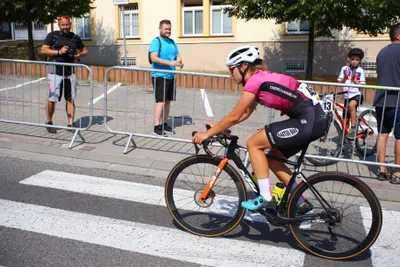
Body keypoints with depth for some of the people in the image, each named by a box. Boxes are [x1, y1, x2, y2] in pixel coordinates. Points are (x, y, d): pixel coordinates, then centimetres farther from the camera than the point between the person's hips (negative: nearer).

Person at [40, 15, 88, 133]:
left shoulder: (75, 37, 12)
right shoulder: (53, 36, 1)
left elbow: (85, 51, 21)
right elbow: (43, 50, -4)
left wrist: (80, 54, -1)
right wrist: (59, 51, -15)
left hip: (70, 72, 4)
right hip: (55, 72, -3)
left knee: (70, 99, 3)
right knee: (52, 99, -2)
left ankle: (70, 124, 9)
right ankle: (49, 122, 16)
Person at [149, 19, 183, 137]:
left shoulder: (172, 42, 14)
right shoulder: (156, 41, -8)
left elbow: (178, 56, 13)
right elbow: (154, 58, -20)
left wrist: (179, 61, -12)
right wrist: (170, 63, -27)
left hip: (170, 77, 7)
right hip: (159, 76, -7)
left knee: (168, 101, 11)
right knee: (161, 102, -11)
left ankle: (164, 124, 21)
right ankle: (156, 128, -8)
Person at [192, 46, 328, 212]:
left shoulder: (255, 80, -11)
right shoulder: (261, 78, 17)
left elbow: (234, 116, -10)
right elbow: (245, 114, 22)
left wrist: (208, 133, -1)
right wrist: (217, 127, 19)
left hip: (308, 120, -10)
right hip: (315, 118, 10)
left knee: (253, 143, -4)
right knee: (272, 158, 17)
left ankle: (266, 199, 1)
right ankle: (301, 203, 23)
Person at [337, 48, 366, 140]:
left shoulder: (360, 71, 0)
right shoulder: (344, 68, 6)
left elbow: (361, 85, -4)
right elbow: (339, 82, 5)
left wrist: (354, 79, -16)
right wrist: (345, 77, -12)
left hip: (357, 95, -3)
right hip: (347, 96, 4)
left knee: (351, 105, -37)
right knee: (345, 120, 7)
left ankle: (353, 129, -33)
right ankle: (344, 135, 23)